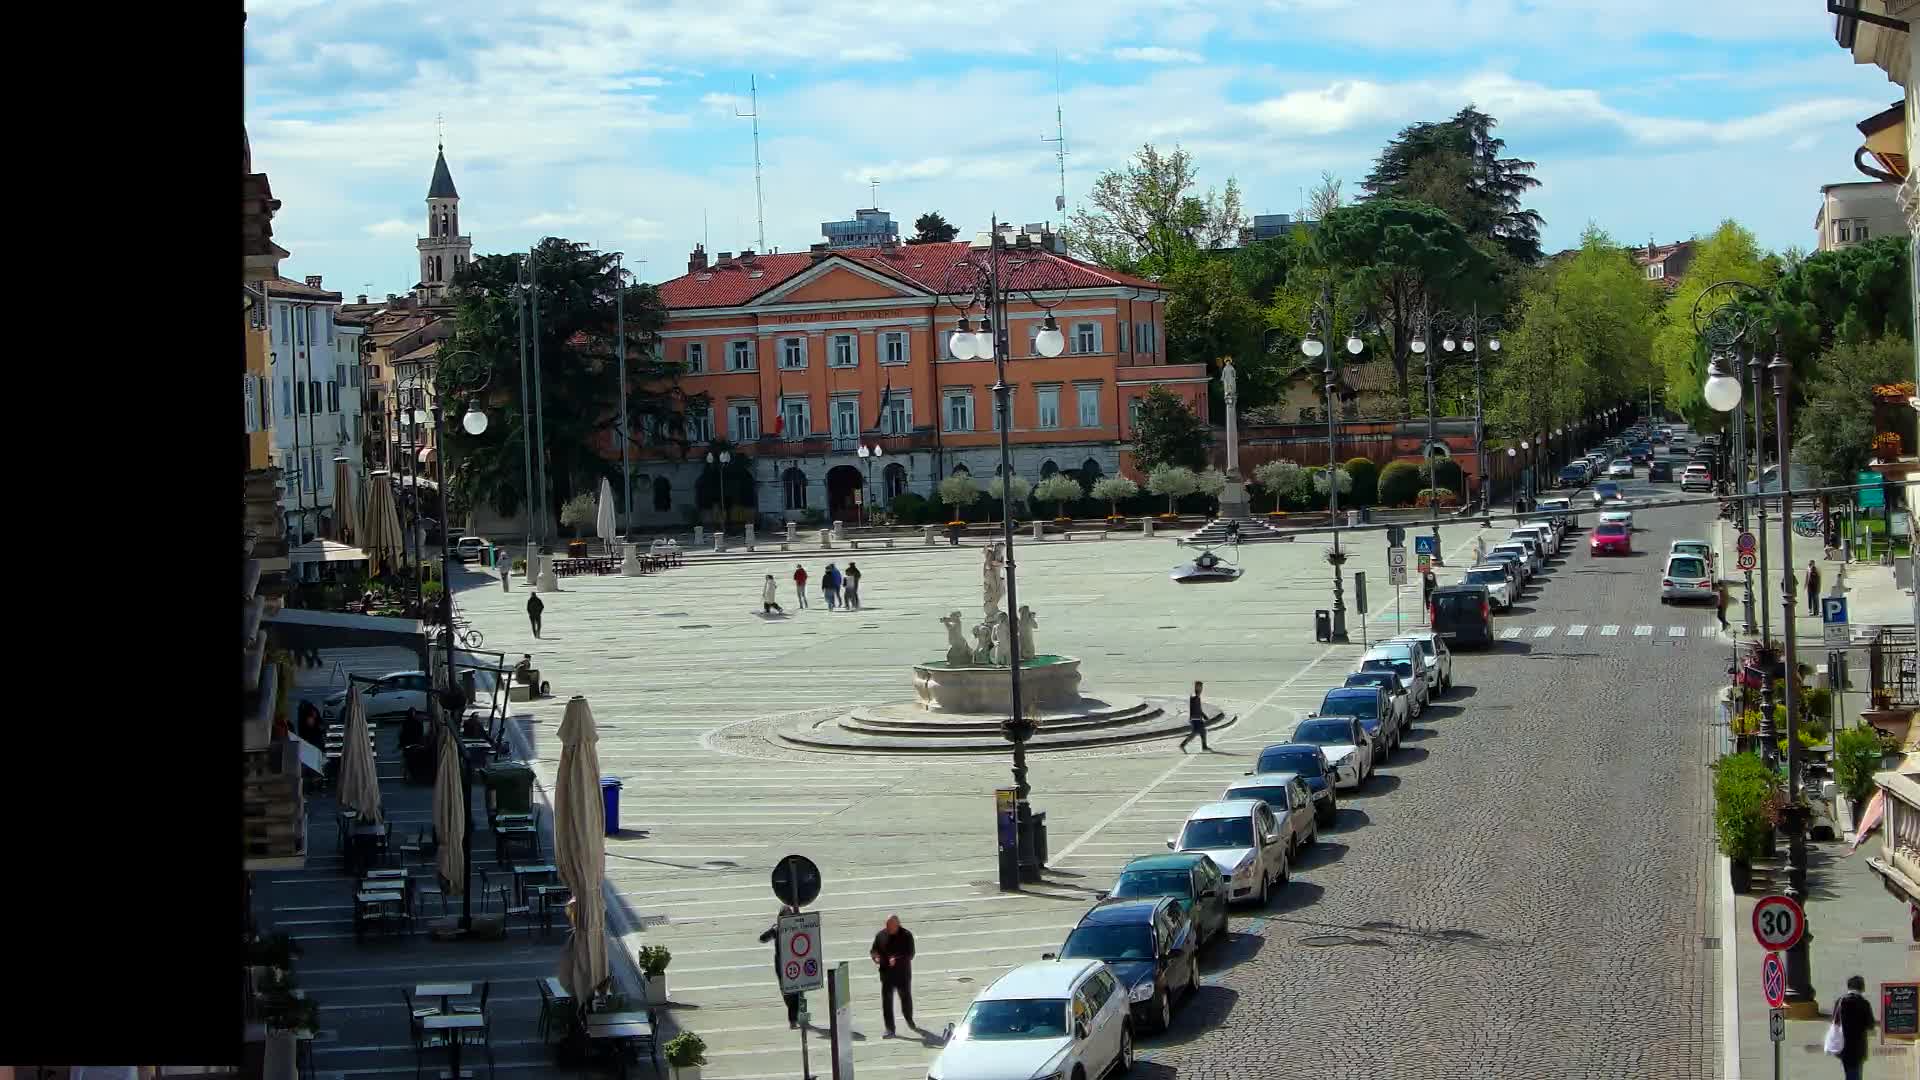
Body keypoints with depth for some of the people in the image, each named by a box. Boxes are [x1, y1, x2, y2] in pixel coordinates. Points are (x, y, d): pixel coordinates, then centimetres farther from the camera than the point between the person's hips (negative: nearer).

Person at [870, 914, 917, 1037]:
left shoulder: (906, 935, -7)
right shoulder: (881, 935, 1)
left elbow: (910, 954, -13)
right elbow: (873, 950, 9)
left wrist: (897, 959, -29)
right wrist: (876, 957, -15)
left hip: (903, 973, -1)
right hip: (886, 973, 1)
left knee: (906, 998, 14)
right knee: (887, 1000, -4)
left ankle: (910, 1021, 39)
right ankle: (889, 1029, 1)